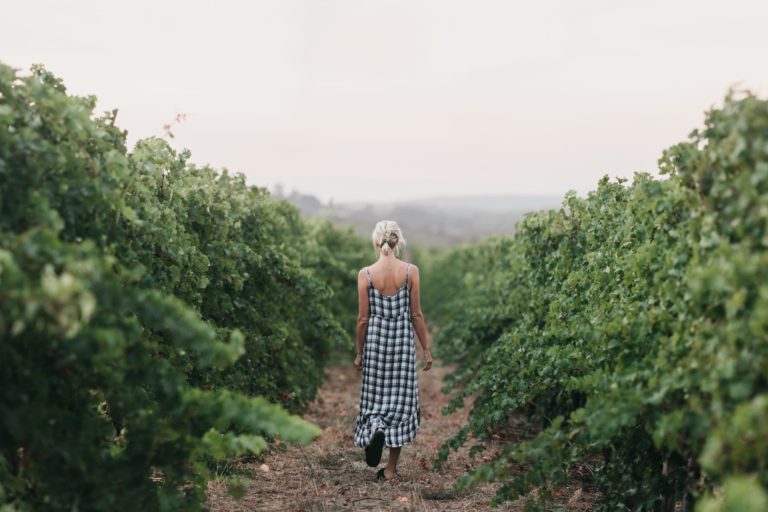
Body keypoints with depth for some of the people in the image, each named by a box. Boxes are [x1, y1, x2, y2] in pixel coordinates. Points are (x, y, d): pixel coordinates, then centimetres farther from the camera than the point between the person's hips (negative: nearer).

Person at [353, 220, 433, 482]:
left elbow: (363, 318, -2)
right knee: (400, 397, 8)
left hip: (375, 339, 0)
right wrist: (426, 349, 6)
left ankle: (376, 428, -13)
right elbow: (416, 315, -3)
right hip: (403, 340, 0)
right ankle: (391, 469, 11)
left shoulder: (366, 274, -5)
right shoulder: (410, 271, -6)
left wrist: (359, 352, 8)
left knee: (375, 395, 18)